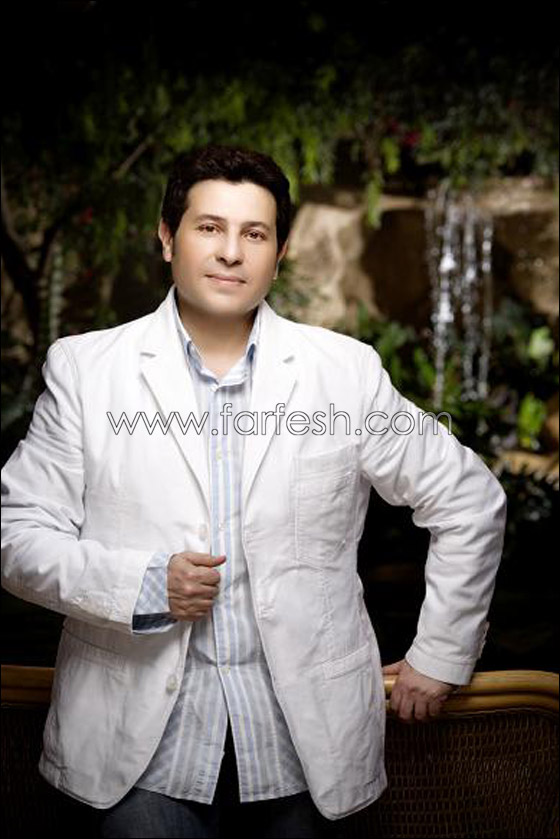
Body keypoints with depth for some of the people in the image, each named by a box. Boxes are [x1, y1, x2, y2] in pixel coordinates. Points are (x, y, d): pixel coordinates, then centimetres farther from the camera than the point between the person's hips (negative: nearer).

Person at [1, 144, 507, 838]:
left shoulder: (347, 370, -1)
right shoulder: (83, 369, -1)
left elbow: (470, 501, 7)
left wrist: (440, 657, 6)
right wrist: (142, 585, -17)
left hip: (303, 731, 1)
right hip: (144, 737, 0)